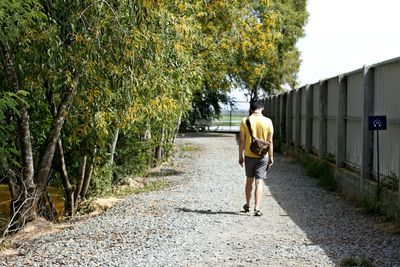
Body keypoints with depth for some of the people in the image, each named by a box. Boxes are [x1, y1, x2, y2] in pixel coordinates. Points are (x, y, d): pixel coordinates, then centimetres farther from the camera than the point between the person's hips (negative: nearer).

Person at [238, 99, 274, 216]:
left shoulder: (245, 121, -5)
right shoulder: (267, 121, -6)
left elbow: (242, 140, -3)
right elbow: (270, 141, -4)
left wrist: (240, 156, 6)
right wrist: (271, 157, 4)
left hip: (249, 156, 1)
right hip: (262, 156, -1)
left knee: (249, 180, 17)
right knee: (259, 182, -1)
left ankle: (247, 205, 29)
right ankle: (257, 208, -9)